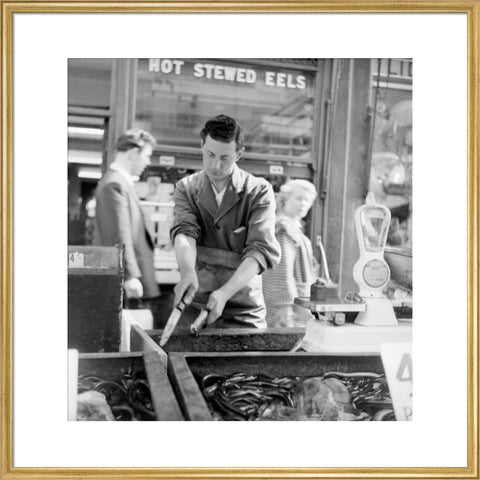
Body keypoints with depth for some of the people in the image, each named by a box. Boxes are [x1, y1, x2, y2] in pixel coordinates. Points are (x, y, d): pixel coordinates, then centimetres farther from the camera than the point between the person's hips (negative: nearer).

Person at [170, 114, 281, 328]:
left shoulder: (259, 191, -5)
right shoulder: (186, 188, 4)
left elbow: (262, 250, -15)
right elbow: (184, 232, -13)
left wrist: (225, 292, -28)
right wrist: (188, 273, -33)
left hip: (244, 310, -1)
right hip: (194, 305, 1)